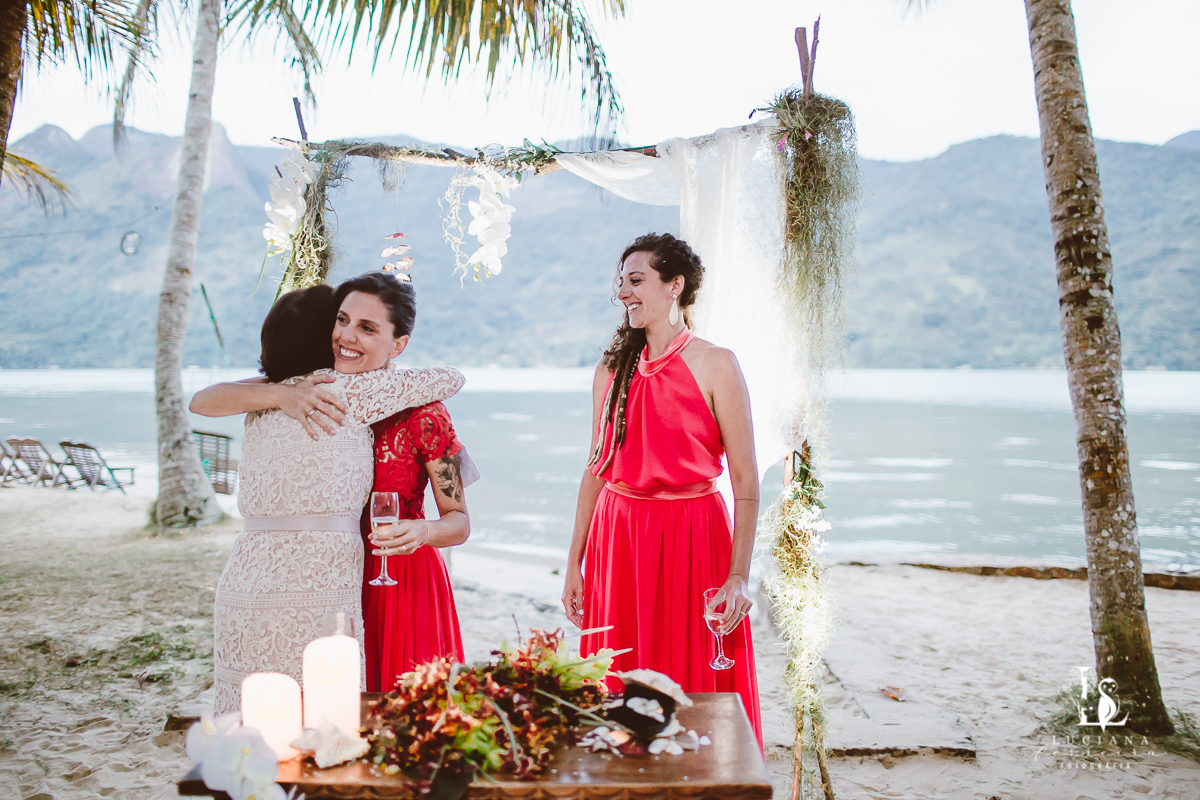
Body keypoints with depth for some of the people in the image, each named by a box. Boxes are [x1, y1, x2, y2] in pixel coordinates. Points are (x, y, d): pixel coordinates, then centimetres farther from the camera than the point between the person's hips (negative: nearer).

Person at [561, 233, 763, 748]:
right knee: (621, 683, 10)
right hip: (617, 538, 4)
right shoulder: (612, 368, 8)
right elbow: (597, 470, 12)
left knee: (697, 685, 5)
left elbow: (746, 481, -8)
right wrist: (575, 562, 10)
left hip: (692, 538, -4)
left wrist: (739, 575, -13)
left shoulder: (715, 366, -6)